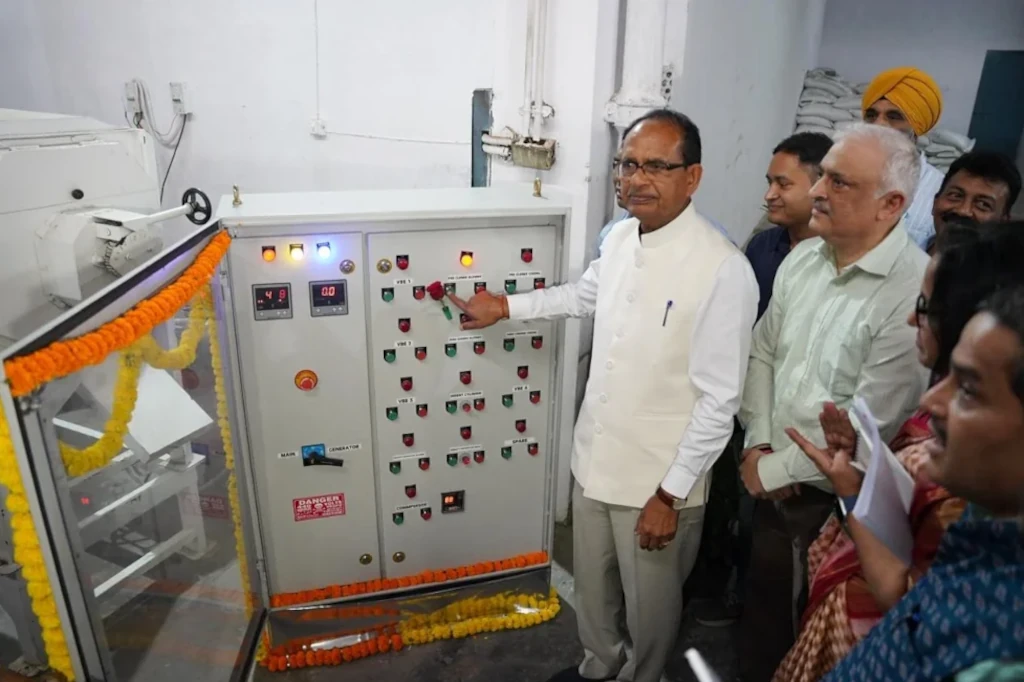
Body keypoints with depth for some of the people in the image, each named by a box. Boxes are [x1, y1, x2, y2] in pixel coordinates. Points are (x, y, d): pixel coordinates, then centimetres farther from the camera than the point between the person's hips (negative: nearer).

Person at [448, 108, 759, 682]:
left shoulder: (724, 270, -24)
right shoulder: (621, 236, -1)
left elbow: (720, 400, -20)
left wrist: (670, 494, -17)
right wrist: (506, 307, 23)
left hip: (659, 478, -7)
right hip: (595, 457, 7)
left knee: (649, 601, 19)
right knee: (592, 585, 27)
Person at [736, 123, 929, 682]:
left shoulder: (913, 294, -23)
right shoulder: (802, 258, 0)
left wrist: (775, 471, -12)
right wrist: (758, 443, -4)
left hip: (839, 501, -5)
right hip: (772, 482, 6)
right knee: (762, 606, 23)